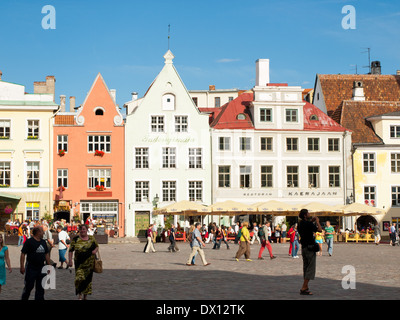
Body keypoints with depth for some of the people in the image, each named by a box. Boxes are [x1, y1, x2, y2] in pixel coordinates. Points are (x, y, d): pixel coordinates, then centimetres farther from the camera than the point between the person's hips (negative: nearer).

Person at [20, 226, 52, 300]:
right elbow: (23, 254, -10)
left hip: (41, 268, 6)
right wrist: (22, 266, -16)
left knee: (40, 288, 7)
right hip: (31, 268, -6)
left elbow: (46, 254, 19)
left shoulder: (43, 242, 13)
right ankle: (24, 298, 17)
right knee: (28, 286, 1)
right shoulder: (29, 241, -8)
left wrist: (49, 266, 16)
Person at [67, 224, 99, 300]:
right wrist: (70, 260, -9)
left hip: (90, 263, 3)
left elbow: (97, 246, 17)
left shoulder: (91, 238, 6)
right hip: (79, 263, -2)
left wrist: (95, 250, -6)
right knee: (79, 278, -15)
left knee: (88, 278, 7)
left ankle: (85, 295, 21)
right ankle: (79, 294, 5)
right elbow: (71, 250, -1)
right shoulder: (75, 239, -1)